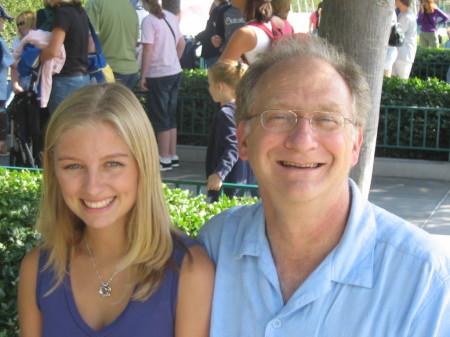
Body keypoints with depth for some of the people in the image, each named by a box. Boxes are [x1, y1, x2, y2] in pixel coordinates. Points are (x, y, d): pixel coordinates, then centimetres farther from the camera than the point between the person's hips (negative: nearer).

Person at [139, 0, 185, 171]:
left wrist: (143, 76, -12)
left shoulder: (149, 20, -14)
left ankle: (164, 159, 5)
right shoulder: (171, 17, 8)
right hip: (175, 72, 7)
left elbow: (148, 50, -17)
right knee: (170, 115, 15)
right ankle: (173, 156, 21)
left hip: (158, 75, -7)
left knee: (160, 117, 1)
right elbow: (182, 43, 15)